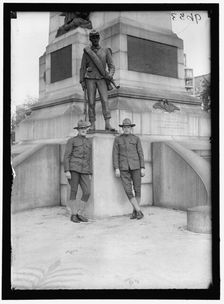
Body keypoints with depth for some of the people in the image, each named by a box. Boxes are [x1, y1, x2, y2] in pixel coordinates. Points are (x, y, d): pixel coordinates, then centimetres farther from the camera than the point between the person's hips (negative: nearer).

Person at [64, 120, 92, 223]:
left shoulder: (89, 142, 18)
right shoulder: (71, 140, 3)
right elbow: (66, 156, -3)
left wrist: (90, 174, 14)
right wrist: (67, 171, -13)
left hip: (84, 170, 5)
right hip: (73, 168, -4)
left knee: (87, 192, -5)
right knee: (74, 191, -3)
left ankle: (80, 213, 10)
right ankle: (73, 215, 9)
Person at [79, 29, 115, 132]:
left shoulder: (106, 51, 8)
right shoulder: (86, 52, 9)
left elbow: (111, 66, 4)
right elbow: (83, 68, 8)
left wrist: (110, 75, -18)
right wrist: (82, 82, -2)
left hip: (102, 79, 0)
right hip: (90, 79, 1)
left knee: (104, 100, -16)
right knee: (91, 102, -6)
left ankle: (107, 124, -22)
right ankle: (92, 125, -2)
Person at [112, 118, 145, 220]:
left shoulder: (136, 138, 4)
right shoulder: (117, 139, 5)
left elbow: (140, 154, 3)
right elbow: (115, 154, 1)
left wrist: (142, 168, -4)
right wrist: (116, 168, -8)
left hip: (135, 166, 0)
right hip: (124, 167, 0)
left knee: (137, 189, 1)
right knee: (128, 190, -10)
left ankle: (135, 211, 18)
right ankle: (139, 211, 0)